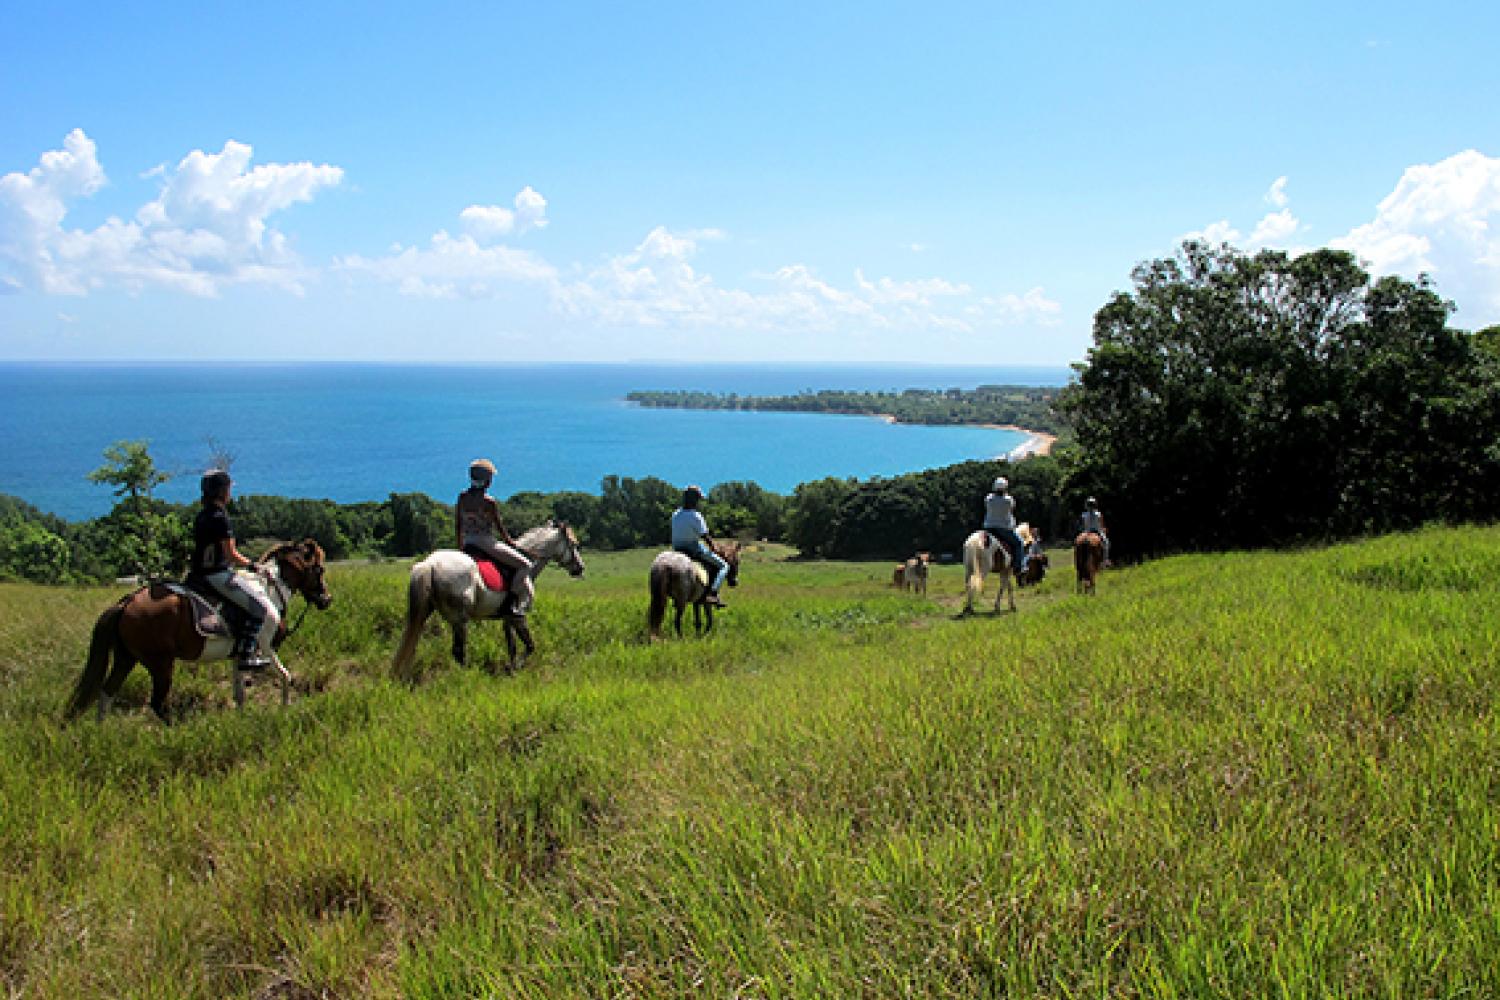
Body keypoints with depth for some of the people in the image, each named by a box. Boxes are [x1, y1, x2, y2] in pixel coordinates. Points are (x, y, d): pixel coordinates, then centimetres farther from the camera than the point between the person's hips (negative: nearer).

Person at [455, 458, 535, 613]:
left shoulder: (462, 497, 4)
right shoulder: (489, 502, -14)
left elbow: (457, 526, 10)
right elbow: (500, 529, -8)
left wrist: (460, 545, 22)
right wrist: (512, 543, 7)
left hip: (467, 543, 7)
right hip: (486, 542, -7)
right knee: (525, 565, -4)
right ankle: (517, 603, -15)